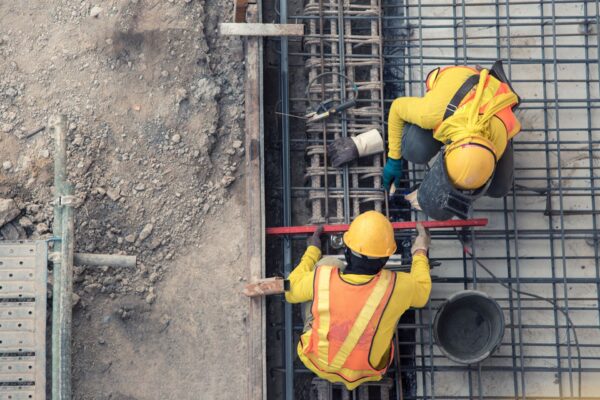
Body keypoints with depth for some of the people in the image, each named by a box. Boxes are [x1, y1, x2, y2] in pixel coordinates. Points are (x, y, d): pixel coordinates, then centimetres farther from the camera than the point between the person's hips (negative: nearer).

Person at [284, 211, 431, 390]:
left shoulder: (322, 278, -31)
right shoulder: (394, 287, -32)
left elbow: (291, 291, -7)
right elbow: (420, 293, -5)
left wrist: (312, 251, 6)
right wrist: (420, 252, 10)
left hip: (317, 362, 0)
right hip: (364, 372, 0)